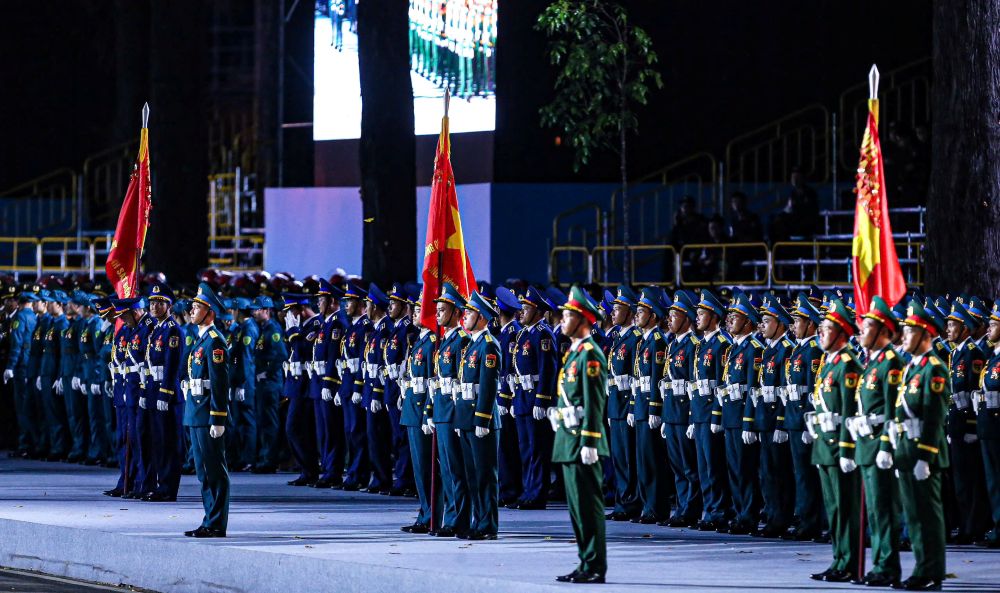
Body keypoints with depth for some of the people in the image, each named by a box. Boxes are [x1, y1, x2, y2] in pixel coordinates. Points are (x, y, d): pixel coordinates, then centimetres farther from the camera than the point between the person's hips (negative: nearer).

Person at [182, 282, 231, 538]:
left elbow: (220, 383, -18)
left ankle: (217, 525, -4)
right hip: (196, 414, 10)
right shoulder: (201, 340, 17)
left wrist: (218, 420, -21)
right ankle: (211, 523, 17)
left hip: (208, 415, -10)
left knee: (215, 472, -6)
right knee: (204, 471, 12)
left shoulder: (214, 341, -13)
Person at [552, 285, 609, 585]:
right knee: (577, 504, 11)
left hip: (582, 438, -10)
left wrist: (589, 443, -22)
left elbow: (594, 403, -18)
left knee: (588, 504, -8)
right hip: (568, 437, 10)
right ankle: (587, 564, 16)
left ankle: (595, 568, -6)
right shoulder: (574, 352, 17)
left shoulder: (590, 354, -13)